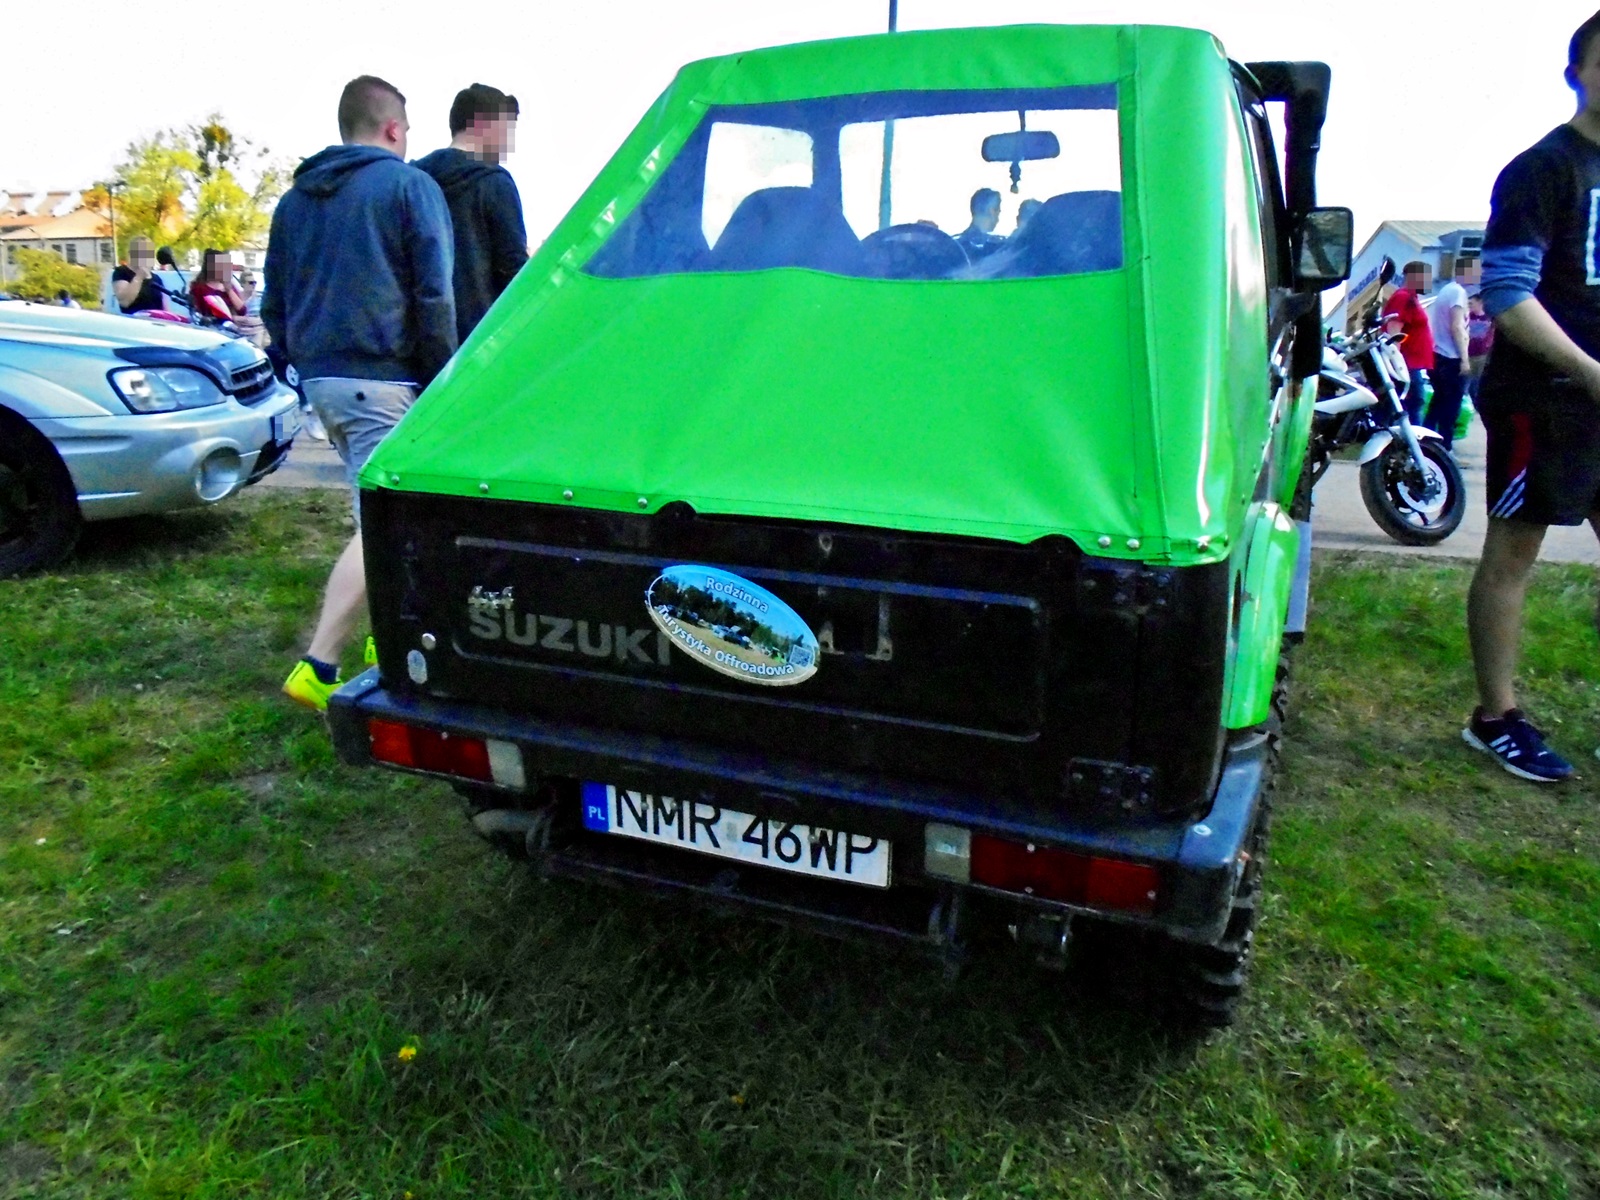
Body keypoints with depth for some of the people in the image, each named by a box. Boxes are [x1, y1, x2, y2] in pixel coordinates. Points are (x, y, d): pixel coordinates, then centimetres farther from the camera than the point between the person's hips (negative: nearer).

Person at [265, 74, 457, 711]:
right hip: (383, 380, -8)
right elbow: (434, 296, -9)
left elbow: (274, 304, 20)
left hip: (321, 379, 8)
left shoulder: (295, 199, 18)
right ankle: (318, 668, -14)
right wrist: (443, 379, -3)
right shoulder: (409, 186, -2)